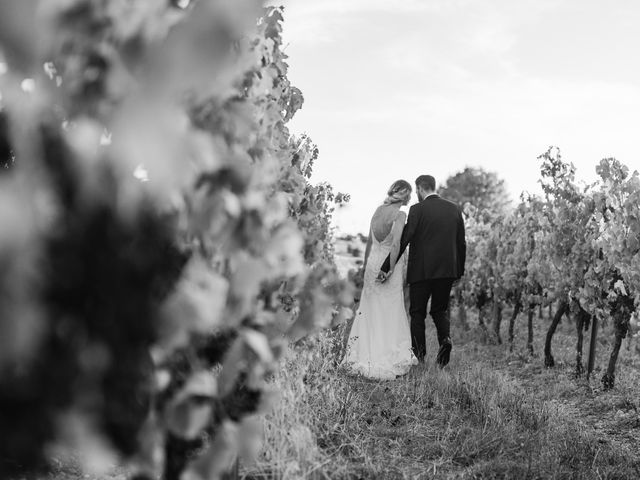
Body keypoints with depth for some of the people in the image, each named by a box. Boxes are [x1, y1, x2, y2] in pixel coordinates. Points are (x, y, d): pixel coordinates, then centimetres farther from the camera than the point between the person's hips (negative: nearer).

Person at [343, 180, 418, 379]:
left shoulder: (378, 210, 7)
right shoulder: (399, 215, -12)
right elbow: (396, 245, -21)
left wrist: (366, 266, 20)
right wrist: (390, 269, -15)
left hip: (373, 262, 6)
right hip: (390, 266, -6)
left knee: (371, 310, 13)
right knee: (391, 312, 3)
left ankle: (365, 357, 18)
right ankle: (390, 360, 8)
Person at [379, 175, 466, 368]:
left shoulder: (417, 209, -9)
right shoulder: (454, 209, 6)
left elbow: (402, 240, -12)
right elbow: (461, 243, 9)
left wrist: (387, 268, -9)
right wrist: (460, 270, 19)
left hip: (422, 270, -4)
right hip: (447, 270, 4)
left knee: (417, 312, 8)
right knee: (440, 309, 18)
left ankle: (418, 355, 6)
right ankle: (445, 338, -8)